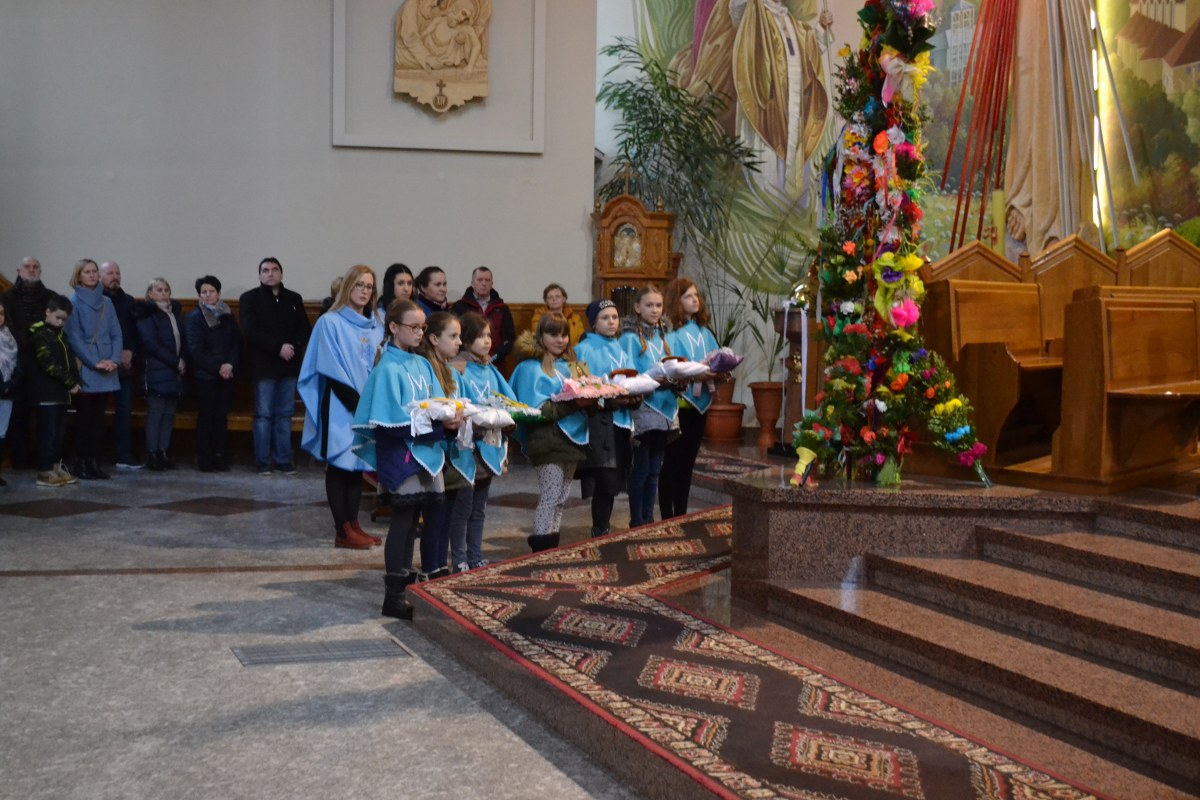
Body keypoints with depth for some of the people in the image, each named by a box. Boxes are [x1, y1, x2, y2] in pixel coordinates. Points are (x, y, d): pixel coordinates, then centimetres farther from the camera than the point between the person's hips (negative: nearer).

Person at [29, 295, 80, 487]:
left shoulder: (61, 334, 18)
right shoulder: (40, 335, -9)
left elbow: (70, 361, 16)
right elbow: (50, 365, -17)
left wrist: (75, 381, 1)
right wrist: (70, 383, -16)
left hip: (60, 392, 8)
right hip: (46, 393, -8)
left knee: (59, 432, 11)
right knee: (48, 433, -8)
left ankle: (56, 467, 18)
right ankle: (44, 472, -5)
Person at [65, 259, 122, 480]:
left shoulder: (106, 302, 13)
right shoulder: (74, 302, -2)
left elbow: (116, 334, 10)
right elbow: (74, 338, -7)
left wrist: (114, 360, -6)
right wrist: (95, 362, -13)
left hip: (107, 371, 4)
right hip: (85, 369, -4)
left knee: (99, 418, 6)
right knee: (84, 417, -2)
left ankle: (94, 461, 10)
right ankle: (81, 462, 3)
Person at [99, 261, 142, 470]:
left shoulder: (128, 301, 14)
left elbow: (137, 332, 13)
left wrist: (131, 352, -4)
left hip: (125, 365, 5)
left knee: (125, 410, 5)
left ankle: (125, 456, 9)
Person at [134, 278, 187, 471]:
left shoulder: (175, 312, 16)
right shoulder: (146, 315, -4)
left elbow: (183, 340, 15)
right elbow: (152, 344, -12)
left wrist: (183, 362, -1)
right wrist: (176, 362, -12)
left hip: (175, 373, 6)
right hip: (156, 373, -6)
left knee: (169, 414, 7)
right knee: (155, 414, -4)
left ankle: (164, 452, 12)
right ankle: (152, 454, 1)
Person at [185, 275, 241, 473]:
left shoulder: (227, 316, 11)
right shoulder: (194, 318, -1)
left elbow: (237, 344, 7)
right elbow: (195, 351, -8)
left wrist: (230, 364, -10)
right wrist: (217, 368, -12)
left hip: (226, 375, 3)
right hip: (204, 376, -3)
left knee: (222, 416, 2)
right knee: (206, 417, -2)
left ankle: (220, 457, 6)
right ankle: (204, 460, 1)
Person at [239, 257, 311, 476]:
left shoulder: (294, 299, 13)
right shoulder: (250, 298, 2)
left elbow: (305, 329, 8)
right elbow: (250, 331, -9)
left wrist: (293, 347, -12)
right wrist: (278, 348, -17)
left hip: (289, 365, 3)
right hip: (263, 366, -3)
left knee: (285, 414, 6)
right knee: (264, 414, -1)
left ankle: (283, 459, 10)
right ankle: (262, 462, 3)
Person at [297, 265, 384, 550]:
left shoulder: (376, 327, 9)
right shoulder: (330, 323, -8)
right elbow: (331, 371, -12)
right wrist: (357, 402, -16)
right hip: (340, 407, -6)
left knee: (359, 462, 8)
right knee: (340, 464, -2)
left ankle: (353, 525, 15)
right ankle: (342, 531, 0)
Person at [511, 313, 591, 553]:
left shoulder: (568, 364, 18)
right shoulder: (531, 367, -6)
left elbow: (577, 394, 20)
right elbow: (536, 409, -16)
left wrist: (587, 398, -4)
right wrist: (572, 404, -23)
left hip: (572, 436, 7)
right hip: (547, 440, -7)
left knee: (560, 498, 10)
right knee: (550, 497, -10)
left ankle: (551, 546, 16)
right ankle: (541, 550, -5)